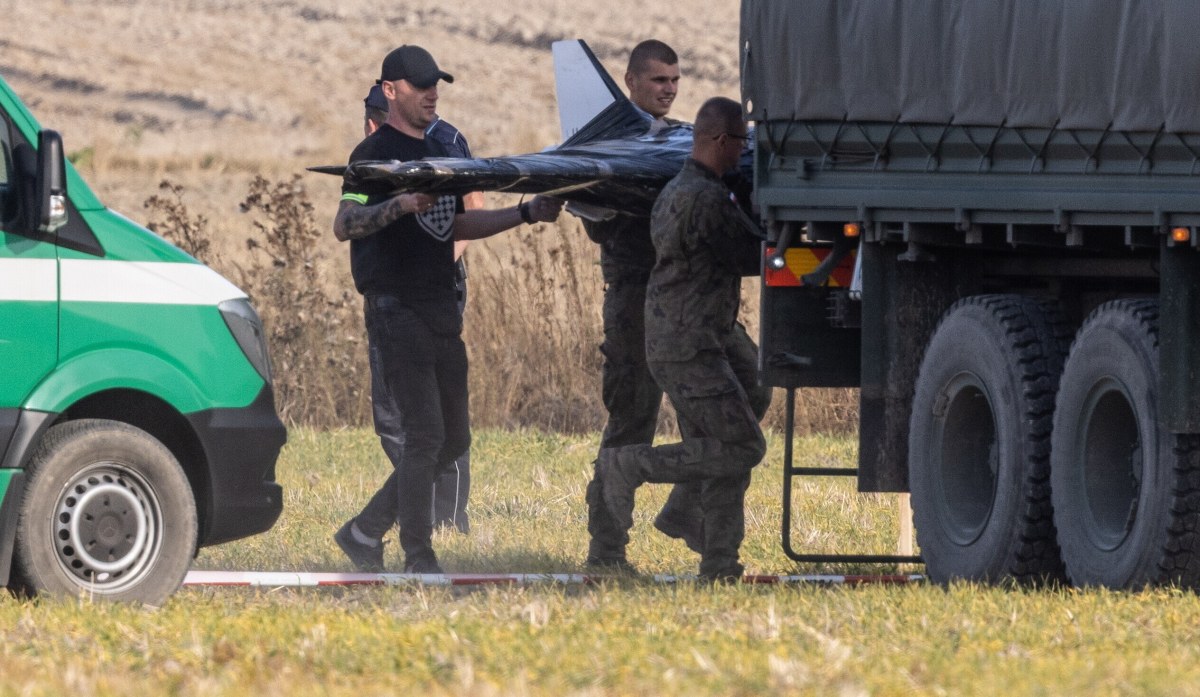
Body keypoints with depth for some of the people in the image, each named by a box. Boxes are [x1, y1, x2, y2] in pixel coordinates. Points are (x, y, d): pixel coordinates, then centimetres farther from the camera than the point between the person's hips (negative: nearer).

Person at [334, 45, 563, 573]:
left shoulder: (437, 153, 18)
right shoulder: (376, 153, -8)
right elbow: (344, 226, -20)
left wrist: (525, 214, 19)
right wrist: (402, 203, -35)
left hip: (441, 308, 9)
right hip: (397, 309, -9)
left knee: (452, 438, 8)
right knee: (424, 435, -11)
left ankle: (366, 531, 17)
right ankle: (419, 560, -6)